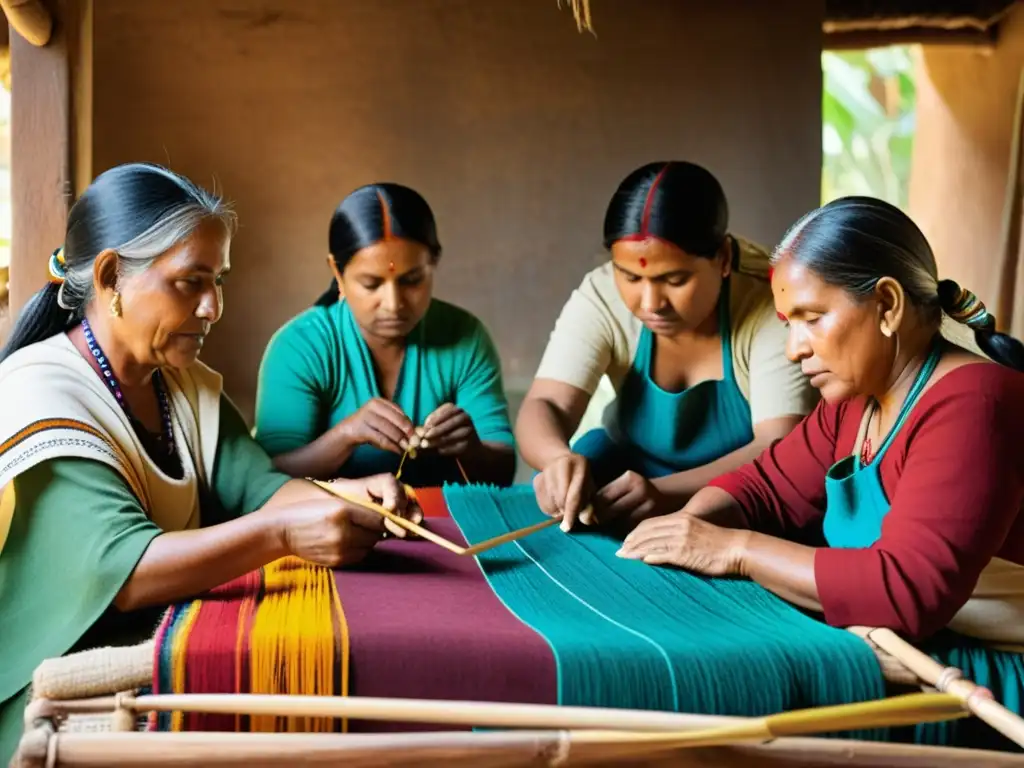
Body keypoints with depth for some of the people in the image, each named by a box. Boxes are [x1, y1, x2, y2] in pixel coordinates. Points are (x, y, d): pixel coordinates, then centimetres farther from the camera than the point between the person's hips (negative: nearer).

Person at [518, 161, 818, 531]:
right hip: (634, 463, 2)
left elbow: (781, 450, -33)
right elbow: (545, 406, -26)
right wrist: (559, 458, -51)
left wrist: (666, 492, -48)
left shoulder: (768, 307, -26)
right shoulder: (601, 297, -19)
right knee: (553, 498, -23)